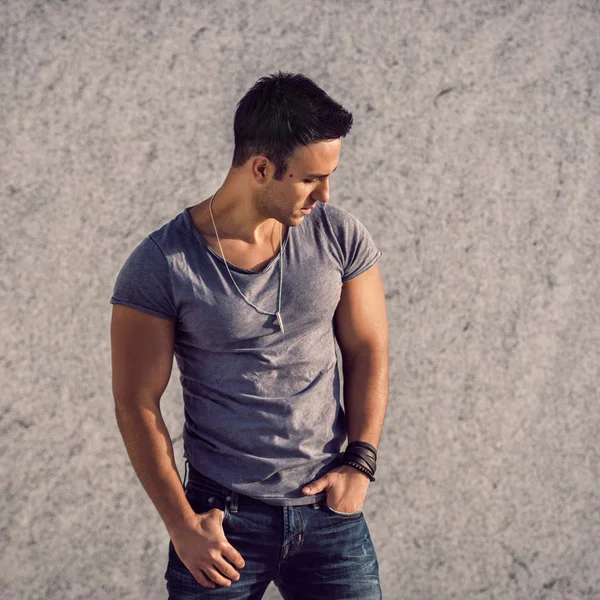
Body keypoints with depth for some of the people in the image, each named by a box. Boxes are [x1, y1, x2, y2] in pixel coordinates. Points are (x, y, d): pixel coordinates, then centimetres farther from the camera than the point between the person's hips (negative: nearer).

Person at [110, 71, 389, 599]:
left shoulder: (340, 237, -1)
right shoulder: (161, 265, -11)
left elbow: (367, 351, 8)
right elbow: (136, 403, -7)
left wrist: (360, 462, -2)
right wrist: (182, 523, -9)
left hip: (329, 510, 3)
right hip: (224, 519, -3)